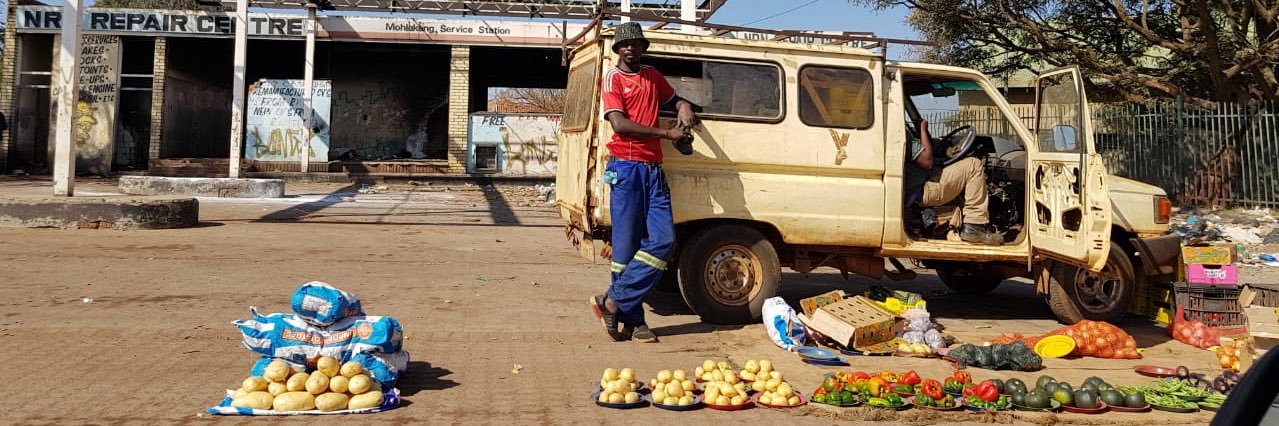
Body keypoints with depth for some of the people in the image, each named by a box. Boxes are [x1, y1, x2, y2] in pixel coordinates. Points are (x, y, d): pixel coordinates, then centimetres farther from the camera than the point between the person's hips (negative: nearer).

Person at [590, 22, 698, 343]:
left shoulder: (653, 76, 19)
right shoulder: (613, 78, 1)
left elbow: (673, 99, 36)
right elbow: (619, 124, -12)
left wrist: (683, 107, 10)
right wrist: (667, 133, -13)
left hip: (653, 169, 6)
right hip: (626, 168, -6)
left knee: (664, 240, -5)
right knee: (627, 245, -4)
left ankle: (614, 301, -1)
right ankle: (633, 320, 2)